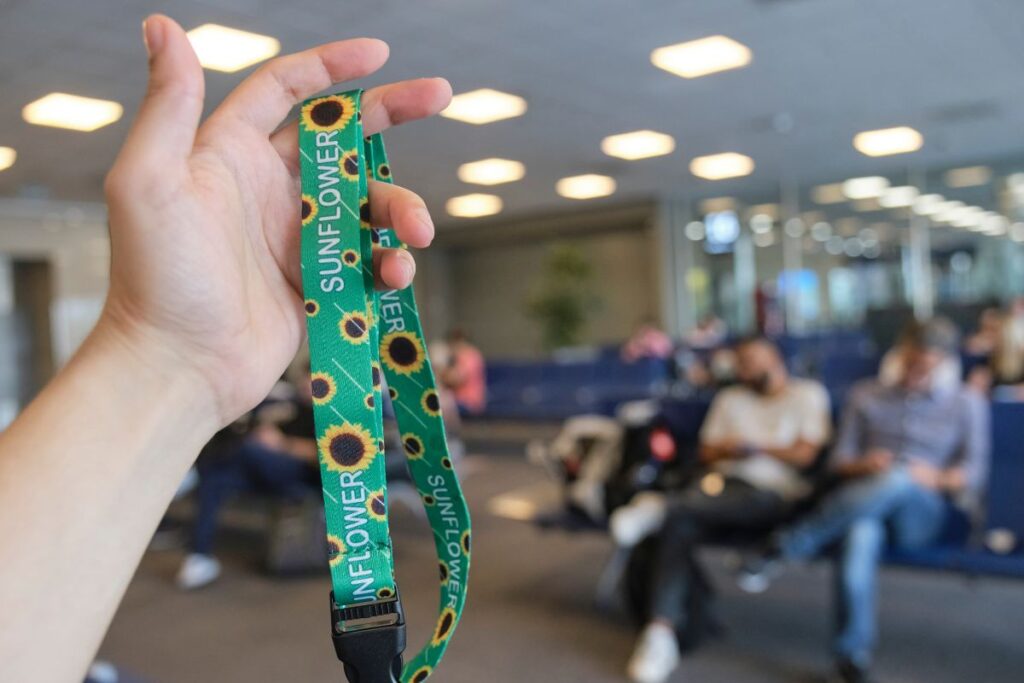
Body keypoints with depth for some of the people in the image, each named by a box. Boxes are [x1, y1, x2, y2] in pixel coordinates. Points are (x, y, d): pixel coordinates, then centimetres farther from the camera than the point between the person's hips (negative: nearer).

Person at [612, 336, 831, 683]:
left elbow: (805, 454, 1)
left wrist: (753, 446, 1)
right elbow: (707, 450, 18)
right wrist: (728, 449, -3)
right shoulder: (730, 399, 26)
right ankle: (662, 633, -35)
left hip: (775, 494, -3)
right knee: (679, 524, -31)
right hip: (724, 483, 3)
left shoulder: (809, 395, 12)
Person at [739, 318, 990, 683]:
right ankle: (853, 653, -29)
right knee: (860, 536, -40)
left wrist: (937, 478, -14)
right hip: (864, 506, 1)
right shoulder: (866, 396, 18)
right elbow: (839, 459, 12)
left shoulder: (968, 404, 15)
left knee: (898, 480, -39)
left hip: (921, 513, 0)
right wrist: (863, 465, -11)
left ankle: (785, 546, -37)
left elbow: (973, 475, 7)